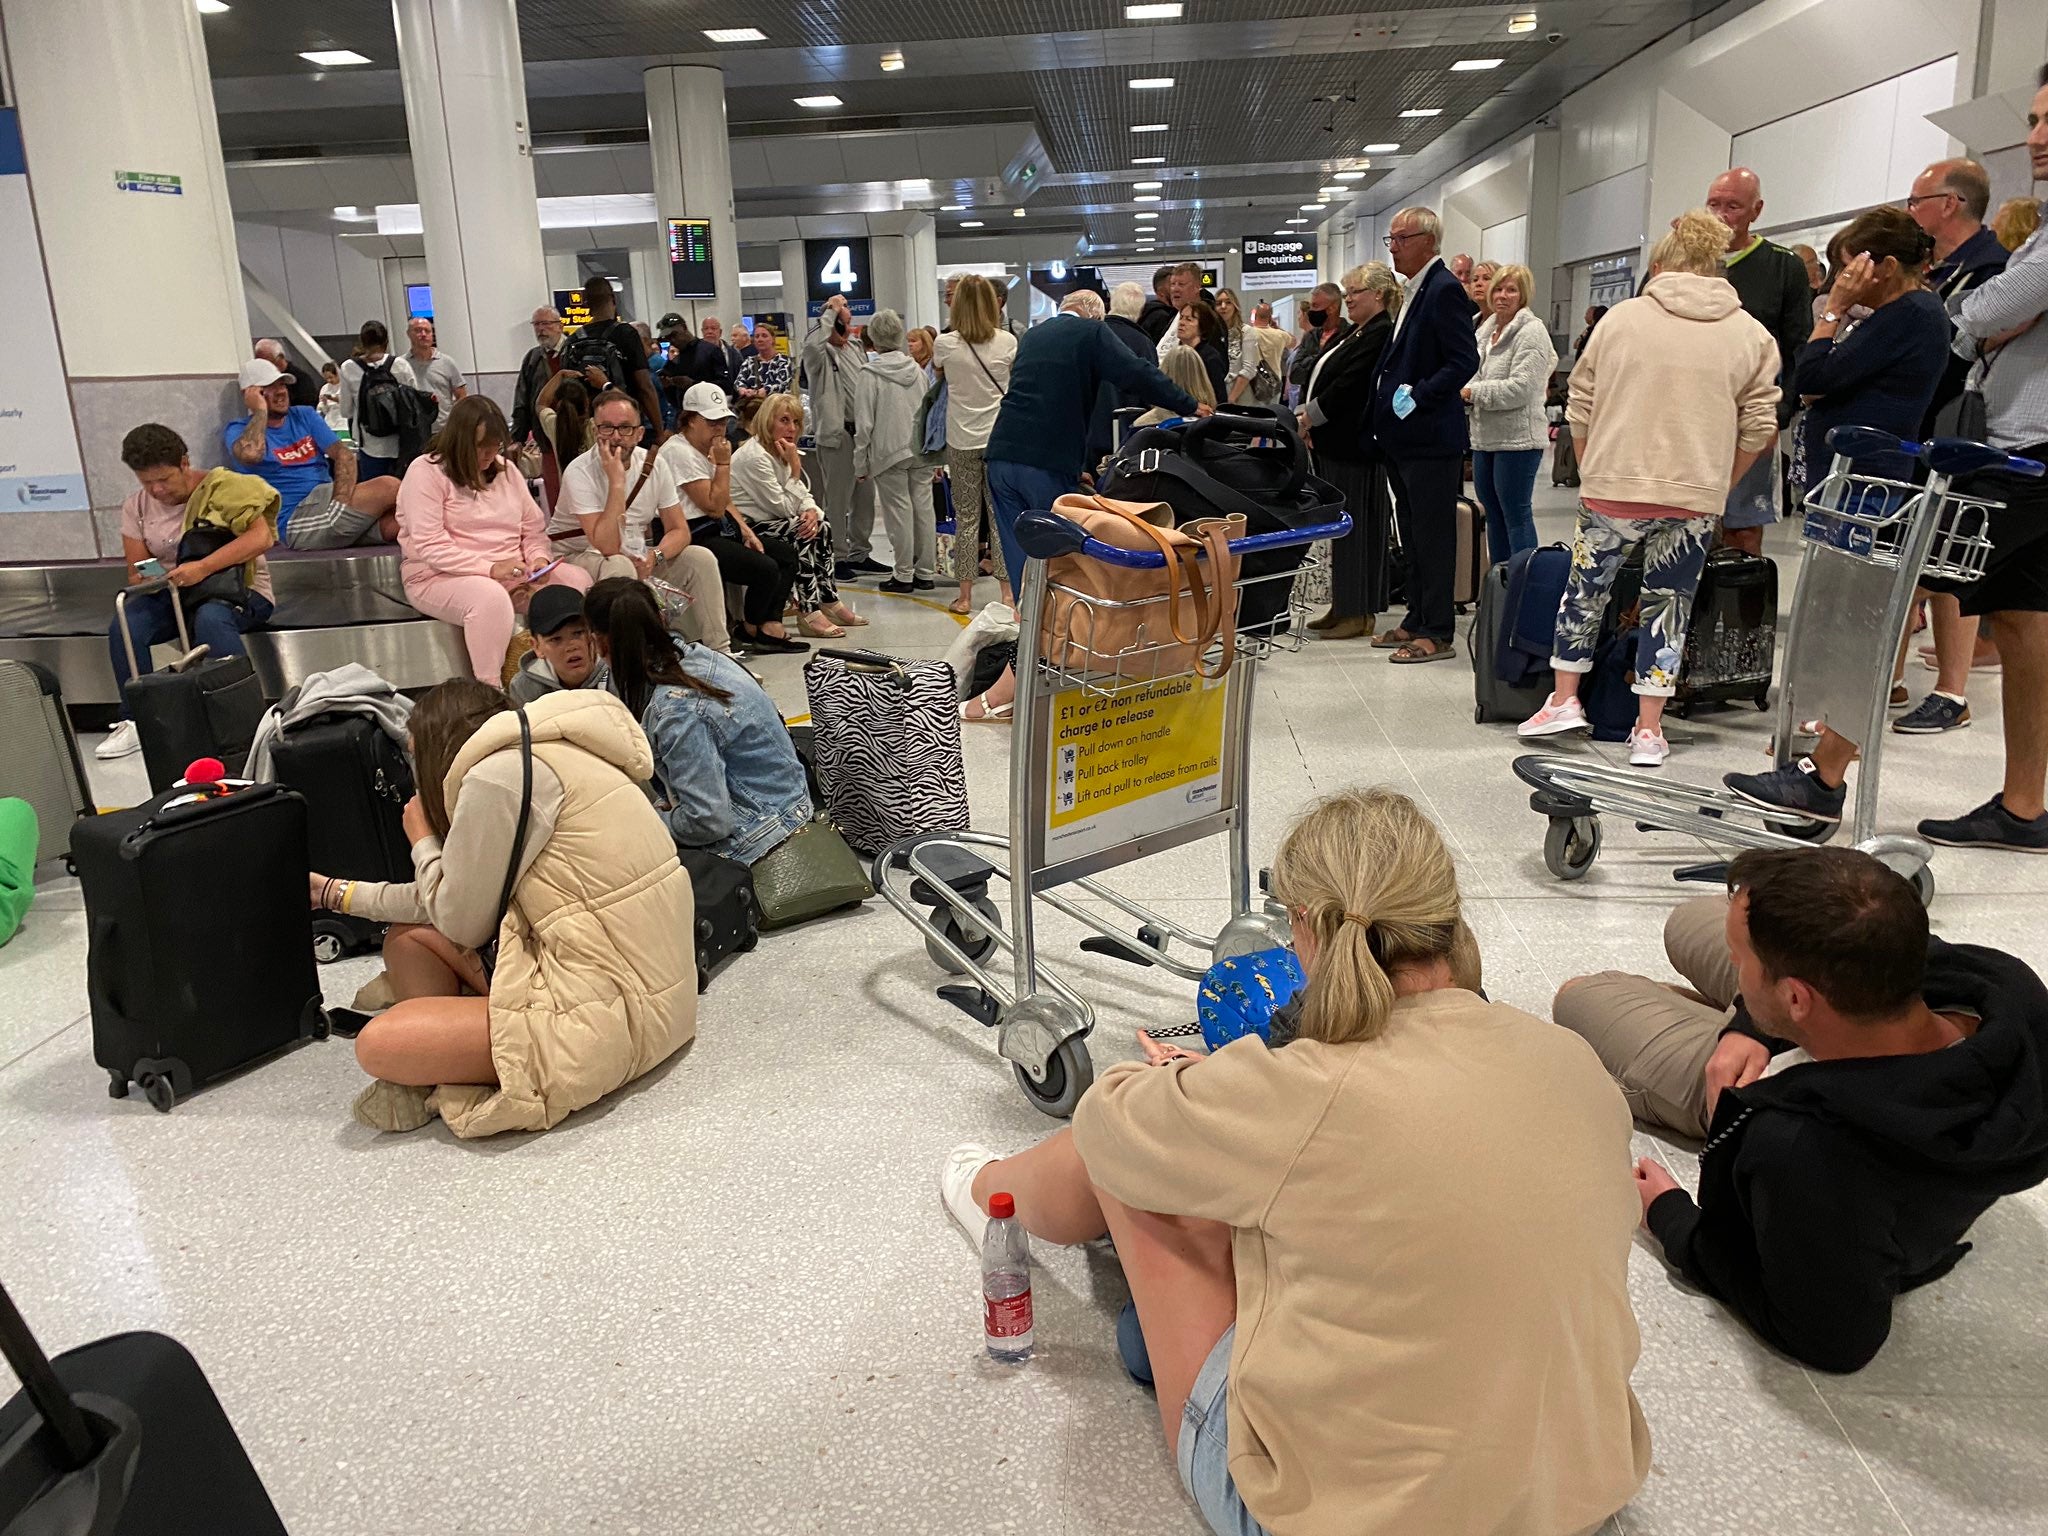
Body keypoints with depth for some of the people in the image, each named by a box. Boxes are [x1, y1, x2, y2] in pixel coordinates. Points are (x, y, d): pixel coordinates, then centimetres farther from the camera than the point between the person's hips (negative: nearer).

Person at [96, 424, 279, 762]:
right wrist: (149, 579, -18)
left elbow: (261, 537, -24)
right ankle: (136, 722, -8)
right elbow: (135, 573, 8)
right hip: (172, 594, 5)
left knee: (210, 619, -38)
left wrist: (202, 568, -31)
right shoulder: (136, 506, 5)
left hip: (235, 588, -5)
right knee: (123, 628, -21)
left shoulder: (220, 487, -11)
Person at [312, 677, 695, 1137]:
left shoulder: (498, 776, -13)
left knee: (378, 1044, -18)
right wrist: (335, 892, 30)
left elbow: (462, 924, -6)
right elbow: (469, 902, 19)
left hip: (613, 1014, -10)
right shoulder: (541, 758, 15)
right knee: (408, 937, 16)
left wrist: (423, 841, 12)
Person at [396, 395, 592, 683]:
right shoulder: (425, 472, -5)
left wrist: (539, 558, -6)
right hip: (440, 577, -6)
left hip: (512, 574, 6)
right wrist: (490, 568, -24)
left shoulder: (505, 469, 15)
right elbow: (430, 548, -16)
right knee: (491, 597, -40)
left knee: (578, 581, -17)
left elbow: (534, 529, 18)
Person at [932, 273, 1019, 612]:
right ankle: (1006, 592, 8)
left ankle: (965, 595, 8)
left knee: (966, 519, 6)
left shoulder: (945, 344, -6)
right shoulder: (1007, 342, -4)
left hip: (962, 442, 0)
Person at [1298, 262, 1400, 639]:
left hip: (1355, 445, -10)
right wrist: (1306, 417, 2)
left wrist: (1309, 417, -12)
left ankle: (1359, 613, 2)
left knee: (1355, 525, -5)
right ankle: (1342, 606, 18)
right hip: (1332, 442, 10)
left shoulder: (1382, 334, -12)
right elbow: (1320, 378, 17)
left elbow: (1349, 385, -19)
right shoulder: (1354, 332, 19)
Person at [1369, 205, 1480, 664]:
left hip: (1431, 439, -10)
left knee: (1433, 536, -4)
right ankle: (1417, 620, 24)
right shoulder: (1415, 291, 18)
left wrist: (1417, 397, -20)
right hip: (1404, 438, 10)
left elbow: (1465, 361, -19)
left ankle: (1437, 634, 1)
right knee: (1412, 535, 15)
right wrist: (1387, 406, 13)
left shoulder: (1444, 289, -12)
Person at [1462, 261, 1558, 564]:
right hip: (1485, 437, 9)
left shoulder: (1532, 331, -10)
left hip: (1517, 439, -8)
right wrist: (1462, 391, 1)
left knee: (1516, 515, -5)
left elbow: (1520, 387, -20)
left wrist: (1472, 392, -17)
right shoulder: (1486, 330, 15)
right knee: (1494, 516, 14)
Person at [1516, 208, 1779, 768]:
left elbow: (1579, 409, 5)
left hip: (1612, 487, -1)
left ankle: (1564, 700, 23)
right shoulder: (1751, 335, 7)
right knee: (1668, 605, 9)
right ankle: (1649, 730, 12)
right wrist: (1717, 487, 17)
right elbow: (1758, 429, 5)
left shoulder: (1621, 317, 5)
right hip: (1695, 499, 1)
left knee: (1585, 589, 16)